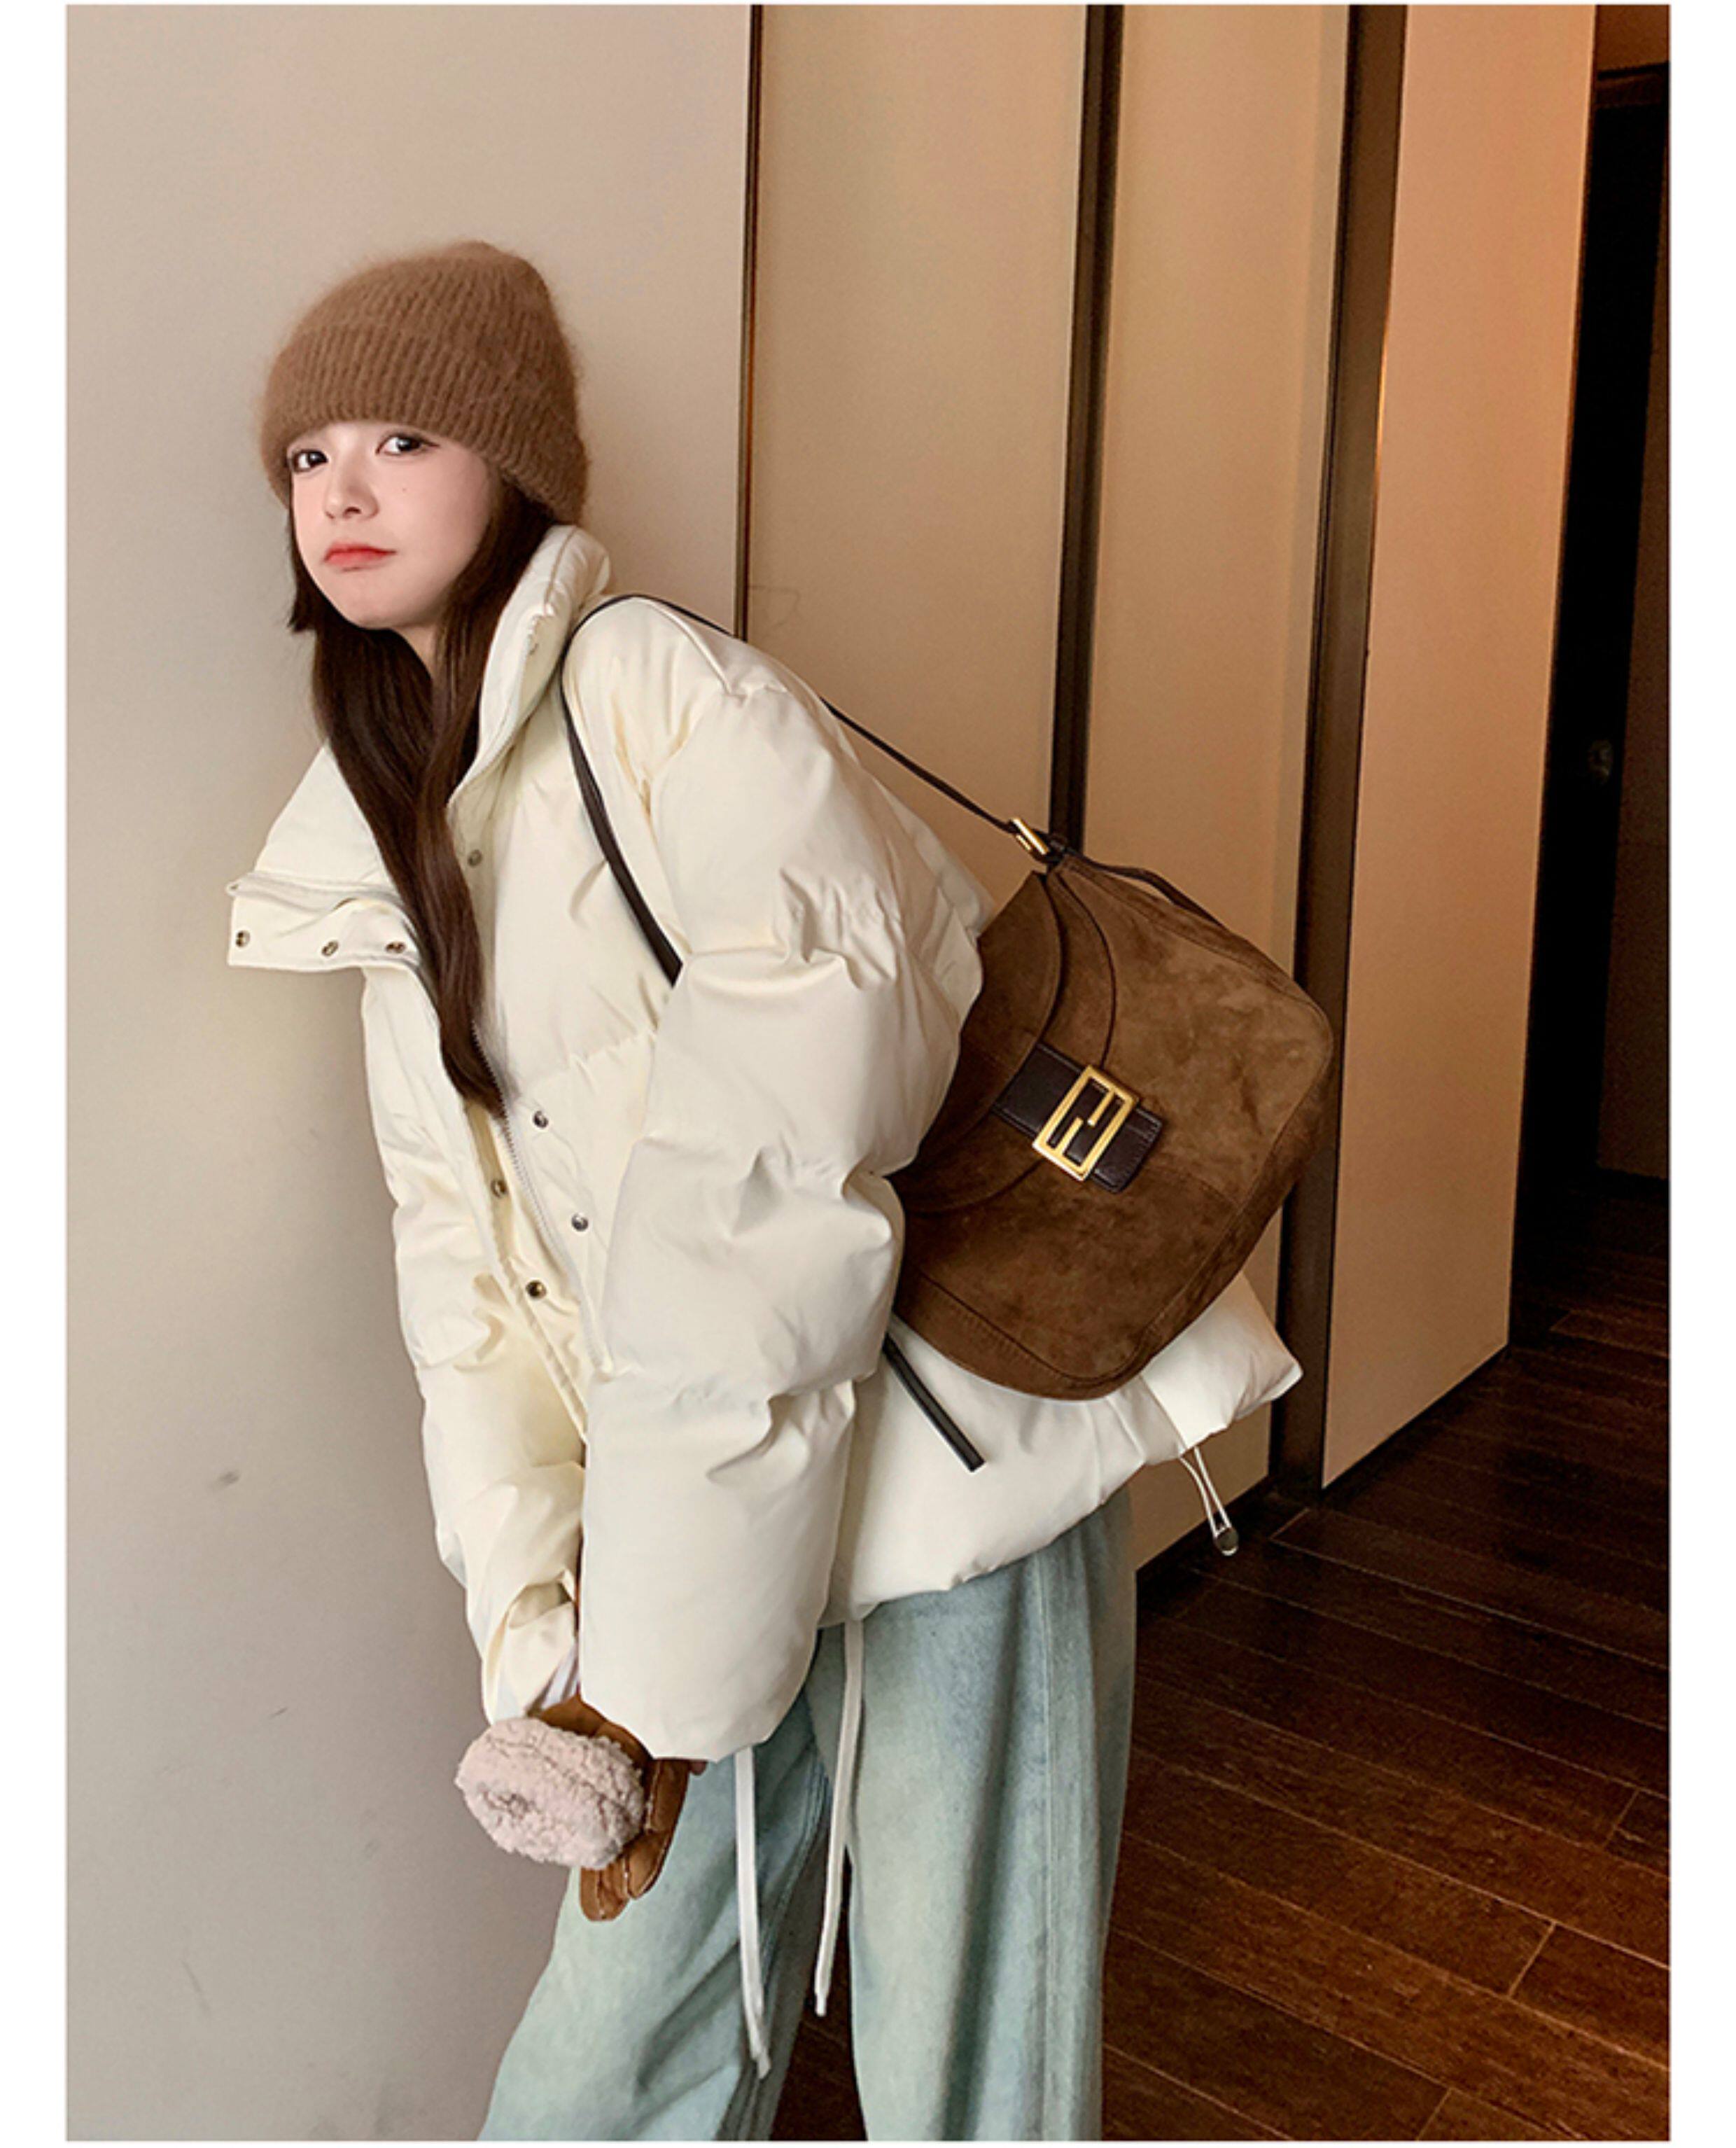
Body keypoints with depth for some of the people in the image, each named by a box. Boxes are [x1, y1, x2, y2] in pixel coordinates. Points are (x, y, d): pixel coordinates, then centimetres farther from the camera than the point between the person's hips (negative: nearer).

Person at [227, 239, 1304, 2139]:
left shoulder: (665, 693, -12)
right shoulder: (400, 846, 13)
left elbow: (762, 1203, -21)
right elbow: (467, 1263, 5)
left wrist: (666, 1672, -17)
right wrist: (537, 1638, -6)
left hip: (948, 1452, -6)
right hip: (708, 1504, 7)